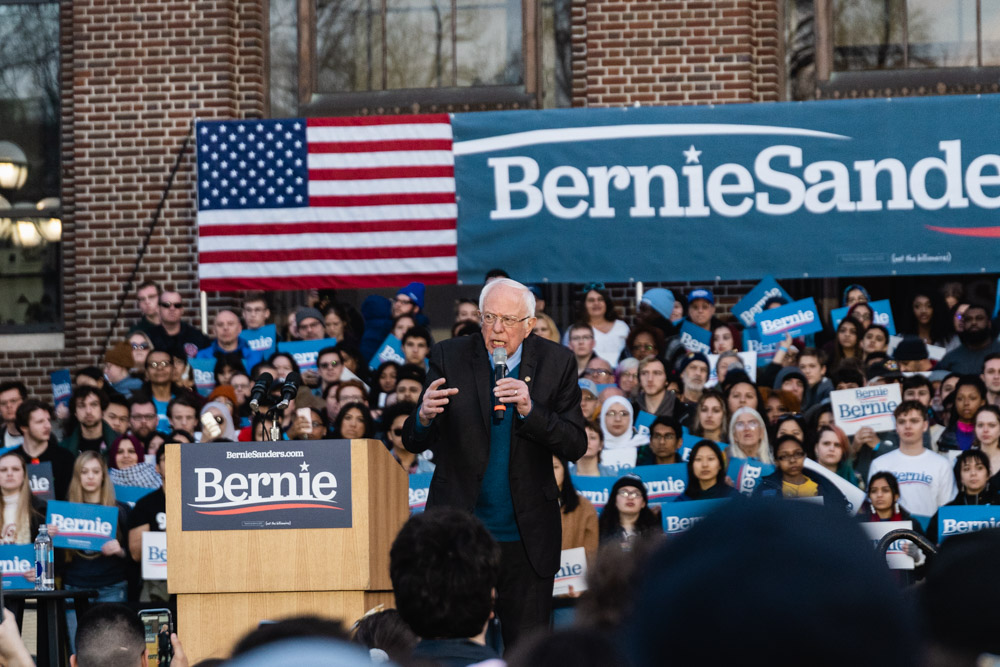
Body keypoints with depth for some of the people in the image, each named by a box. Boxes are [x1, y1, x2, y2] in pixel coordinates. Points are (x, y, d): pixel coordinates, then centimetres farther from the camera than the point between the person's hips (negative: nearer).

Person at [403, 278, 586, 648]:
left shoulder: (556, 363, 0)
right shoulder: (450, 357, -1)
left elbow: (576, 447, -5)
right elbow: (414, 443, -2)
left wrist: (530, 410, -21)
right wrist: (424, 417, -26)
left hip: (526, 541, 0)